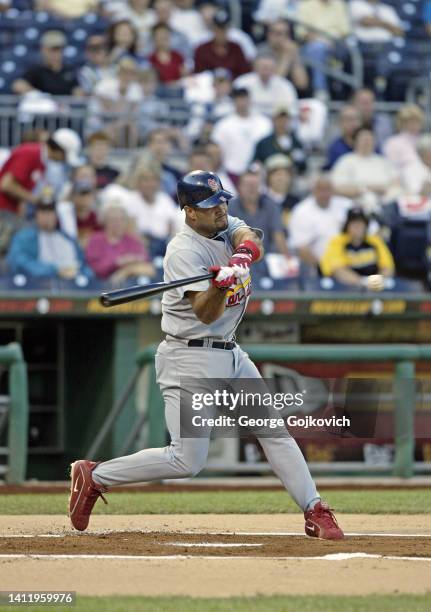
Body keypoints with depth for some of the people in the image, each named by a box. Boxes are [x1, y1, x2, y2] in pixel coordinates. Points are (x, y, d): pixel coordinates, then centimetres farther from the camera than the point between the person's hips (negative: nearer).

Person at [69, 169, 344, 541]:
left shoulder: (226, 226, 7)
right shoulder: (184, 251, -18)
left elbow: (251, 240, -15)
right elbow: (206, 313, -26)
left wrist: (243, 255, -36)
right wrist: (221, 284, -46)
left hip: (230, 355, 9)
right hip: (190, 360, -9)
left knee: (275, 431, 6)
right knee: (187, 461, -11)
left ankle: (315, 512, 9)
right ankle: (94, 476, 1)